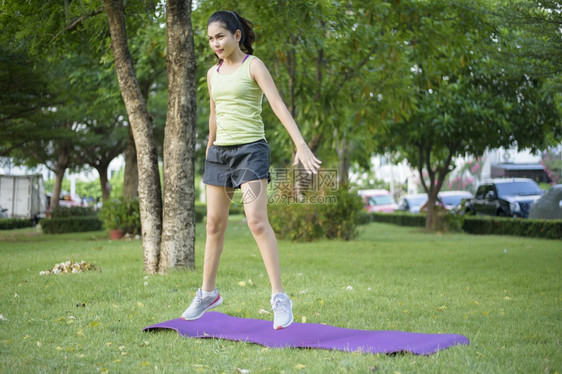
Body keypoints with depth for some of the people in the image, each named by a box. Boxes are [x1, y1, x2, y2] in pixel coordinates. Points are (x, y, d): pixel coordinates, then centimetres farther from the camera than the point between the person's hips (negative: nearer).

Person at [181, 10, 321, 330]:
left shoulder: (253, 65, -6)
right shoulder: (213, 73, 12)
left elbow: (279, 105, -17)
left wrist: (301, 145, -29)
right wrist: (209, 151, 31)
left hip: (250, 149, -6)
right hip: (220, 151, 6)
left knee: (257, 221, -18)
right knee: (214, 223, 10)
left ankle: (280, 298, -17)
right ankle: (208, 293, 24)